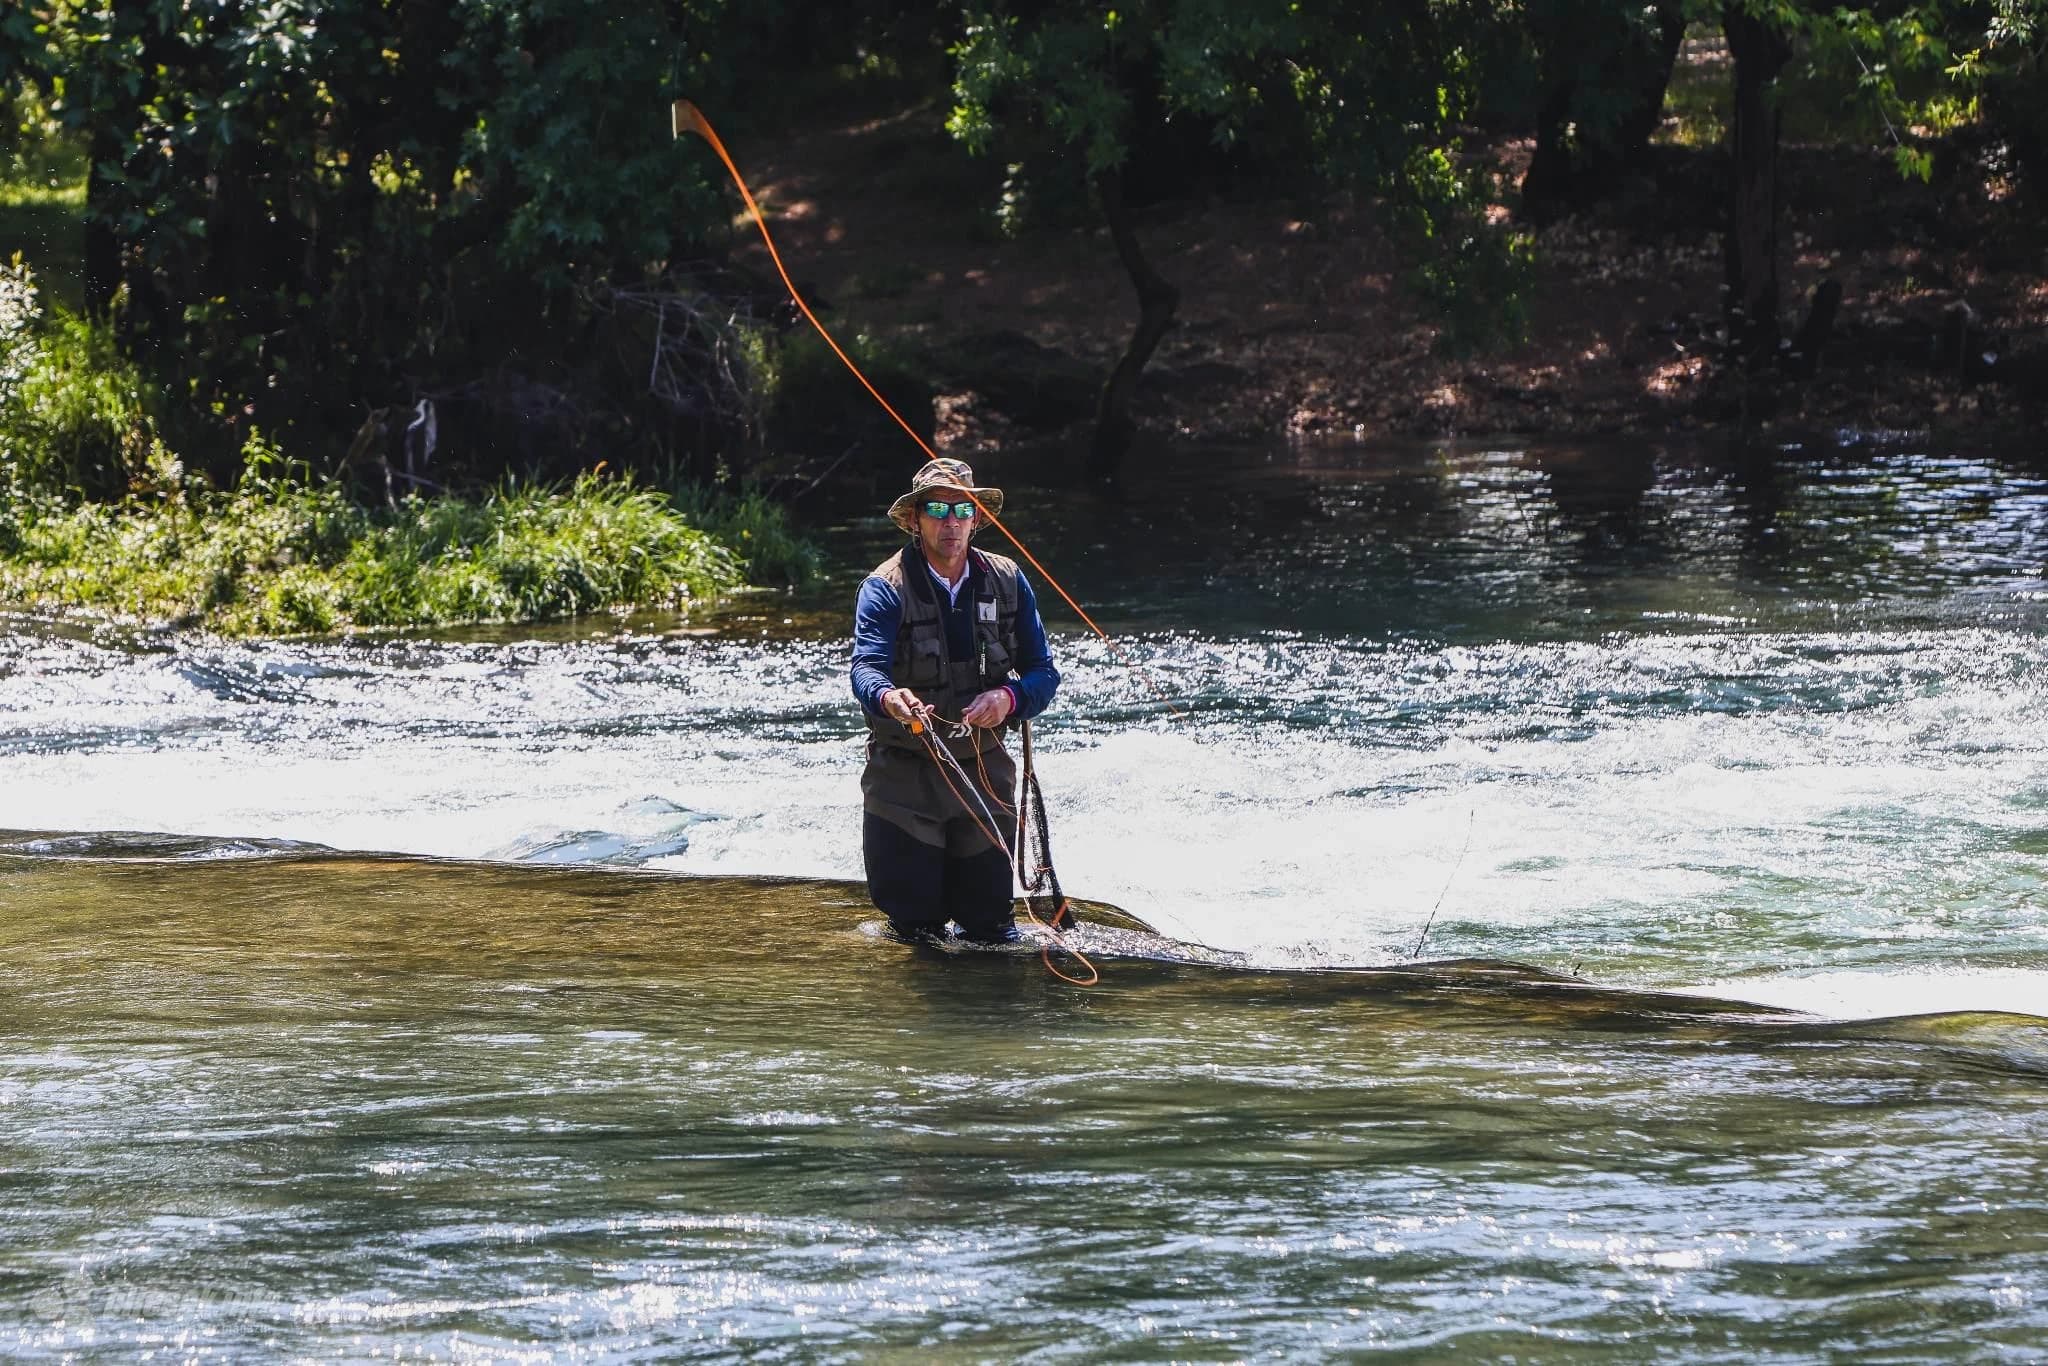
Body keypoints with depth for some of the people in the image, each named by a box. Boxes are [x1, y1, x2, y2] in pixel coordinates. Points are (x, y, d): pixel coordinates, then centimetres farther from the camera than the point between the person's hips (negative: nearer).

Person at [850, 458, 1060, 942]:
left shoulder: (1007, 581, 0)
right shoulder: (886, 588, -12)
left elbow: (1043, 671, -2)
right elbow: (866, 667, -27)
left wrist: (1010, 698, -25)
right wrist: (888, 697, -51)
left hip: (984, 770, 3)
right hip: (904, 772, -3)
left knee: (993, 929, 5)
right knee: (915, 926, 1)